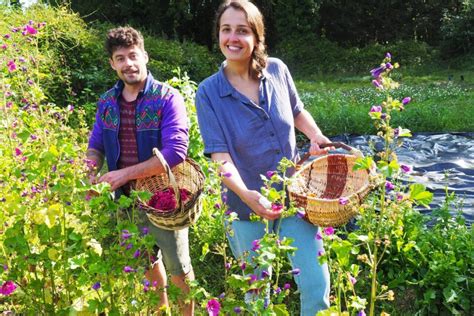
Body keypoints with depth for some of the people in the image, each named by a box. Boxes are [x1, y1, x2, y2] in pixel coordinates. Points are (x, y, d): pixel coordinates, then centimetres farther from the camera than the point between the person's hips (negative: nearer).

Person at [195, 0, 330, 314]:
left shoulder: (276, 70, -4)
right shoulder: (208, 92, -11)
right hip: (248, 204, -1)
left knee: (317, 283, -2)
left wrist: (316, 136, -4)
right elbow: (220, 155, -18)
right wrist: (246, 194, -35)